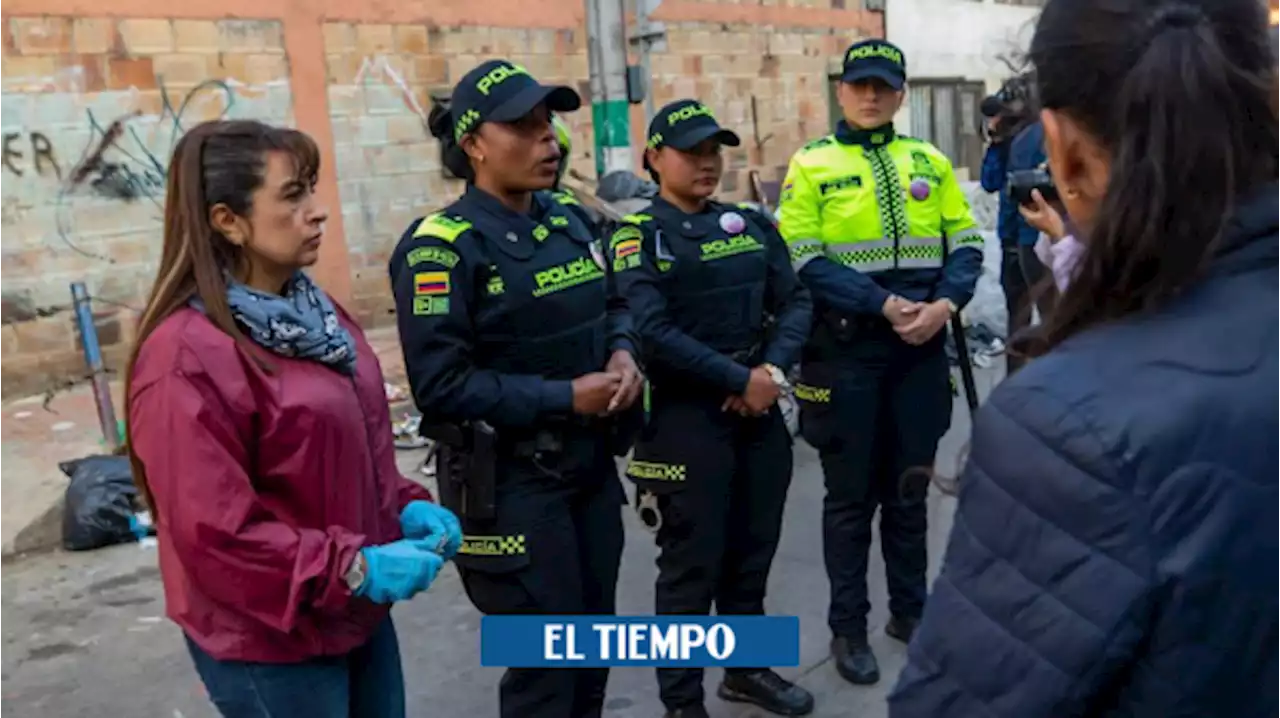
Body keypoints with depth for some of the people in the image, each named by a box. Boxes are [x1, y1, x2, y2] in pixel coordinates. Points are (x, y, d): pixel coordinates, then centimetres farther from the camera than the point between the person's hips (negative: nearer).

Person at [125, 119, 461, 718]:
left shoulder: (315, 311, 4)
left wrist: (405, 508, -3)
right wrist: (354, 568, -23)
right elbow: (213, 531, -22)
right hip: (268, 642, -7)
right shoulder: (187, 356, -22)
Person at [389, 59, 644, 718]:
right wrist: (565, 397, -21)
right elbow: (441, 384, -22)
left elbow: (611, 303, 18)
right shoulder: (442, 248, -17)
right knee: (546, 662, 5)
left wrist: (623, 353, -5)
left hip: (592, 464, 7)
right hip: (510, 483, -7)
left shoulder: (568, 221, 6)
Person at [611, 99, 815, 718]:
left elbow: (795, 301, 6)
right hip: (685, 419, -5)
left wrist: (774, 370, -11)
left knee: (753, 550, 16)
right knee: (692, 564, 3)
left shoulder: (751, 225, 10)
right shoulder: (637, 235, -7)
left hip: (760, 412, 6)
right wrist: (739, 379, -17)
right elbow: (653, 332, -18)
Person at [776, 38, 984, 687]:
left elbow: (966, 246, 7)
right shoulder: (811, 166, -2)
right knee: (851, 495, 6)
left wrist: (945, 303, -12)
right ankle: (847, 628, 21)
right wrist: (884, 305, -19)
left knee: (909, 488, 15)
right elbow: (807, 264, -11)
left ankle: (909, 610, 32)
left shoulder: (930, 162, 10)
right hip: (847, 351, -3)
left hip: (921, 350, 4)